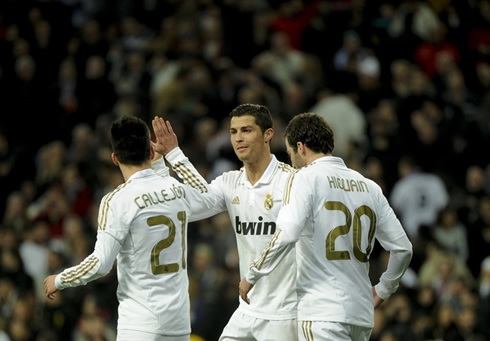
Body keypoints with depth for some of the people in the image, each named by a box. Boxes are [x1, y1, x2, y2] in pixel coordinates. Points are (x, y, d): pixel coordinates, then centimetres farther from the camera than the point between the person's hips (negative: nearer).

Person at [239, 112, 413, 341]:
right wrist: (382, 291, 29)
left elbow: (286, 235, -18)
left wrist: (252, 276, -6)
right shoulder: (369, 187, 14)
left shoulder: (305, 177, -4)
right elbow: (403, 248, 14)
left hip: (323, 312, -7)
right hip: (362, 315, 7)